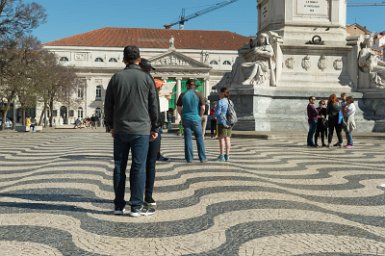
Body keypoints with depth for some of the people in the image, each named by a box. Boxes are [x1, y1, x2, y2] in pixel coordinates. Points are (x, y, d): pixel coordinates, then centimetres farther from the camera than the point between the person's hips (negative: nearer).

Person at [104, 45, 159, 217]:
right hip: (141, 130, -2)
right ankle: (136, 206, 1)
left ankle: (119, 206, 12)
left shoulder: (116, 78, 3)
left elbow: (108, 105, 7)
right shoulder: (146, 78, -1)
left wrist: (111, 125, 18)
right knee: (138, 168, 0)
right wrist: (154, 128, 11)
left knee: (119, 167, 8)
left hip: (120, 130, 2)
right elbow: (153, 106, 2)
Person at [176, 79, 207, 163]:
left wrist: (183, 116, 12)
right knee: (199, 139, 7)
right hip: (196, 119, -1)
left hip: (186, 119, 1)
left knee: (188, 139, 5)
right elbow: (203, 108, -8)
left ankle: (189, 158, 7)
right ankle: (202, 158, 9)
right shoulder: (199, 95, -3)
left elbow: (178, 108, 2)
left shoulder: (182, 95, 1)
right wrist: (200, 116, 6)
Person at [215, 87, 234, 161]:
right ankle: (227, 156, 10)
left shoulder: (220, 102, -11)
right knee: (227, 139, 8)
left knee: (221, 139, -4)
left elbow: (217, 113, -13)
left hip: (222, 122, -7)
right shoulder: (230, 102, 10)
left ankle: (221, 156, -5)